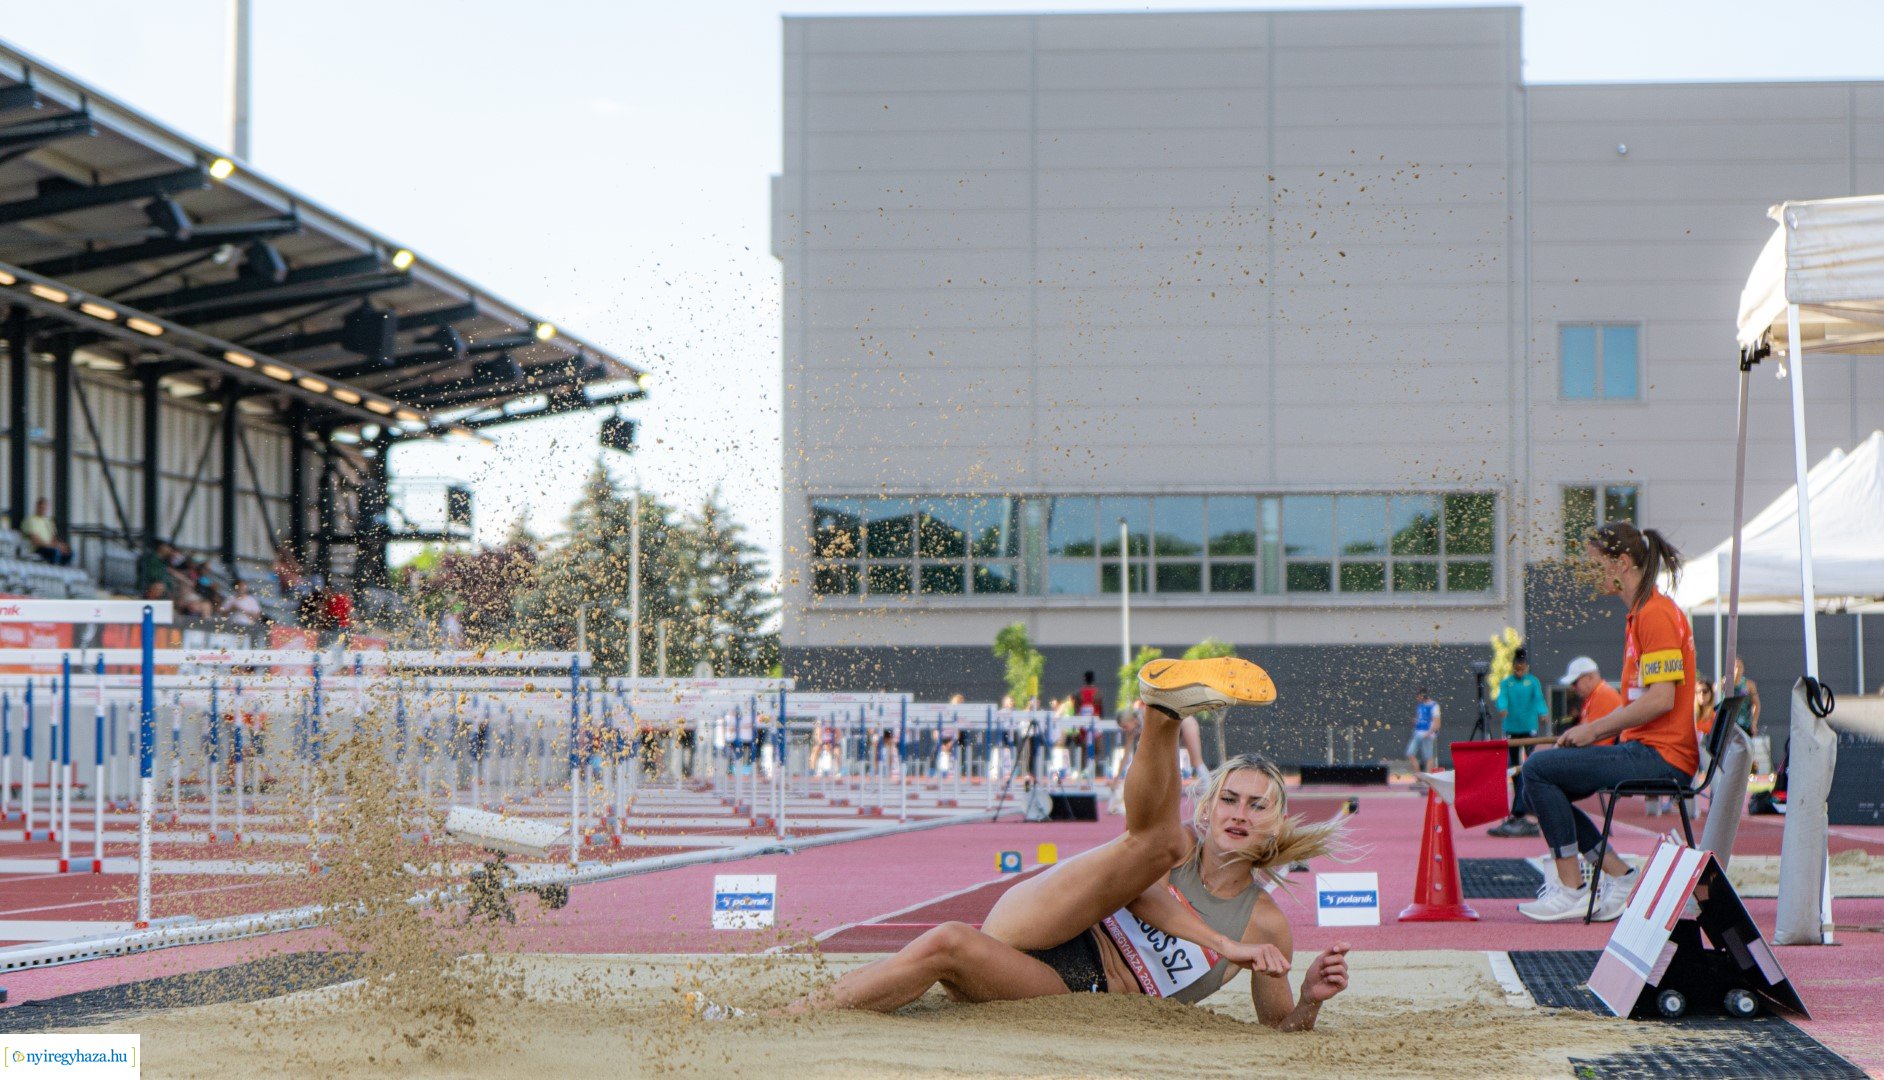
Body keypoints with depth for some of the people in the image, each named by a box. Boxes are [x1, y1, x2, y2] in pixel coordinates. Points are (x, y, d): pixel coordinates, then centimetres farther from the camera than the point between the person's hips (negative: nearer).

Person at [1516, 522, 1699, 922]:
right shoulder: (1639, 615, 18)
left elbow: (1661, 699, -21)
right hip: (1642, 749, 11)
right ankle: (1618, 875, 6)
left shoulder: (1656, 614, -14)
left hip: (1660, 756, -11)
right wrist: (1589, 731, 7)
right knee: (1541, 782, 10)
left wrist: (1595, 729, -13)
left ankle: (1572, 890, -12)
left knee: (1539, 769, -16)